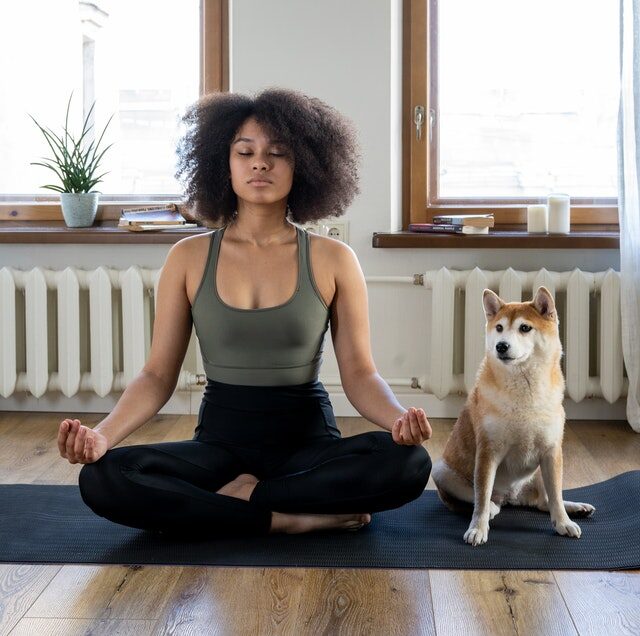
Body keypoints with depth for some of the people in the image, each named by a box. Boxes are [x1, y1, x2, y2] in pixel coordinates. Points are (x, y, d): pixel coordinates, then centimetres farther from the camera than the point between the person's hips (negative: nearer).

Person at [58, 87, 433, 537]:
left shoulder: (333, 260, -1)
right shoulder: (189, 258, 1)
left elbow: (359, 373, -3)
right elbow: (158, 375, 0)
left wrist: (399, 418, -26)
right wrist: (102, 434, -19)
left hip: (308, 438, 0)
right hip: (221, 438, 1)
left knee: (408, 463, -31)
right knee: (101, 479, -27)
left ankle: (237, 498, -17)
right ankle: (296, 519, -21)